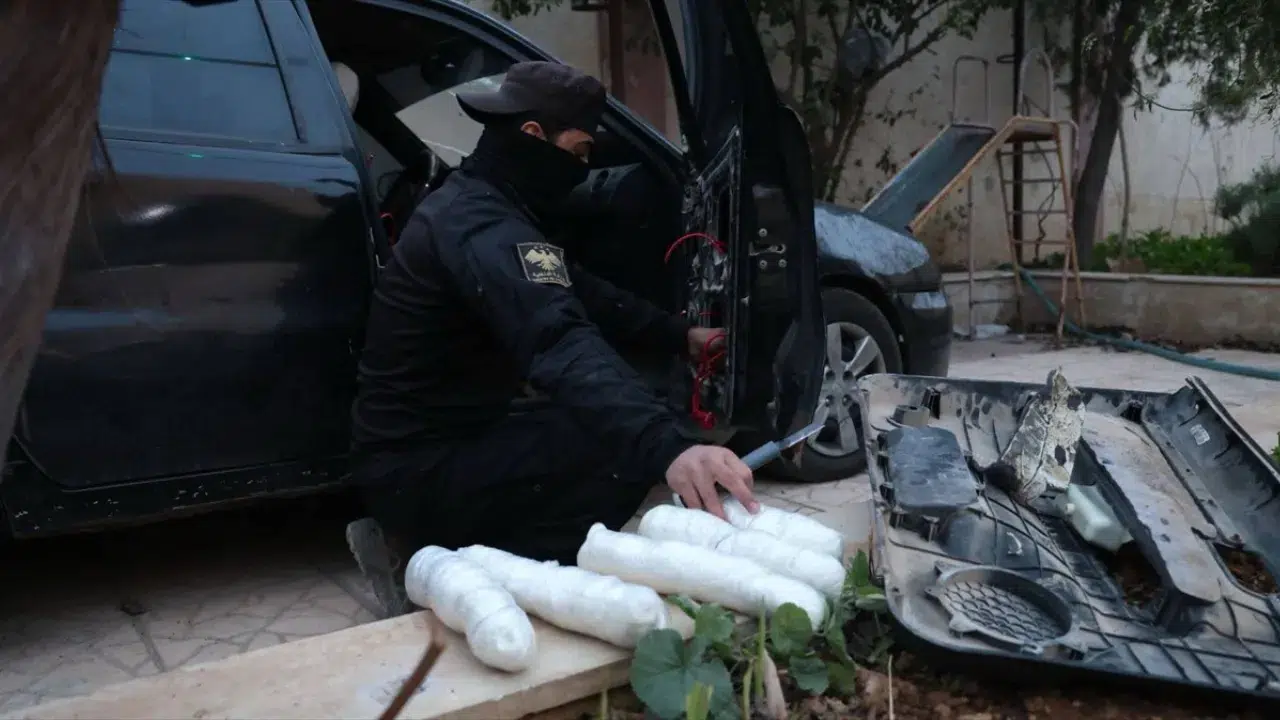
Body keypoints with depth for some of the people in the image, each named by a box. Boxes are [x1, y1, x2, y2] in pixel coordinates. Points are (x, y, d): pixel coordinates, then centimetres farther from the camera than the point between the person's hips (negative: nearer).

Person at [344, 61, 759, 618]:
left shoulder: (478, 202, 11)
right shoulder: (485, 230, -23)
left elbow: (582, 295, 20)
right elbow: (563, 345, -41)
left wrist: (678, 335, 17)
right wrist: (669, 447, -53)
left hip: (425, 448, 10)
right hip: (419, 469, -10)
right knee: (628, 447, -23)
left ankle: (418, 546, 14)